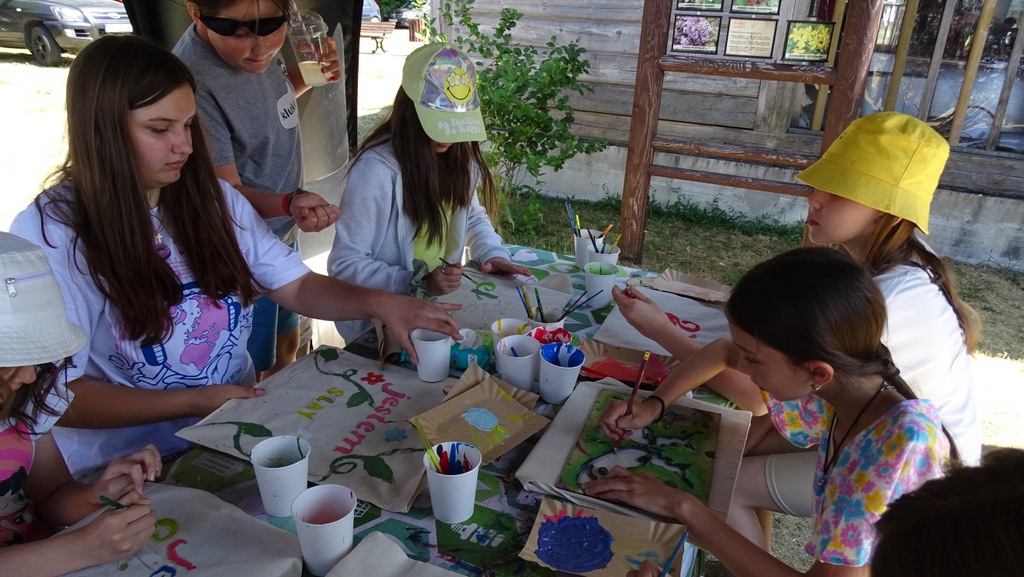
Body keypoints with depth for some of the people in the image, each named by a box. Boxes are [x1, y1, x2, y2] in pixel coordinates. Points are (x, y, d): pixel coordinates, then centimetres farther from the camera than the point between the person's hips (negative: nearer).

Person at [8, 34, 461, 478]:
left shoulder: (211, 199, 3)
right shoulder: (49, 236, -13)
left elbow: (296, 286, 3)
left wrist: (379, 303, -14)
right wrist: (194, 402, -17)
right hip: (124, 469, -5)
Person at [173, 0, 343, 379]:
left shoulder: (257, 47, -7)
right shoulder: (194, 81, -30)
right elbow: (229, 194, -25)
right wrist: (290, 203, -44)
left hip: (282, 232, 8)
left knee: (286, 346, 26)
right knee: (250, 375, 10)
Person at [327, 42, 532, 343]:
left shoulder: (458, 154, -1)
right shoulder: (376, 170, -22)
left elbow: (472, 216, 18)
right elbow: (343, 264, -18)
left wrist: (493, 253, -2)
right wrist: (417, 284, -27)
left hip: (442, 303, 7)